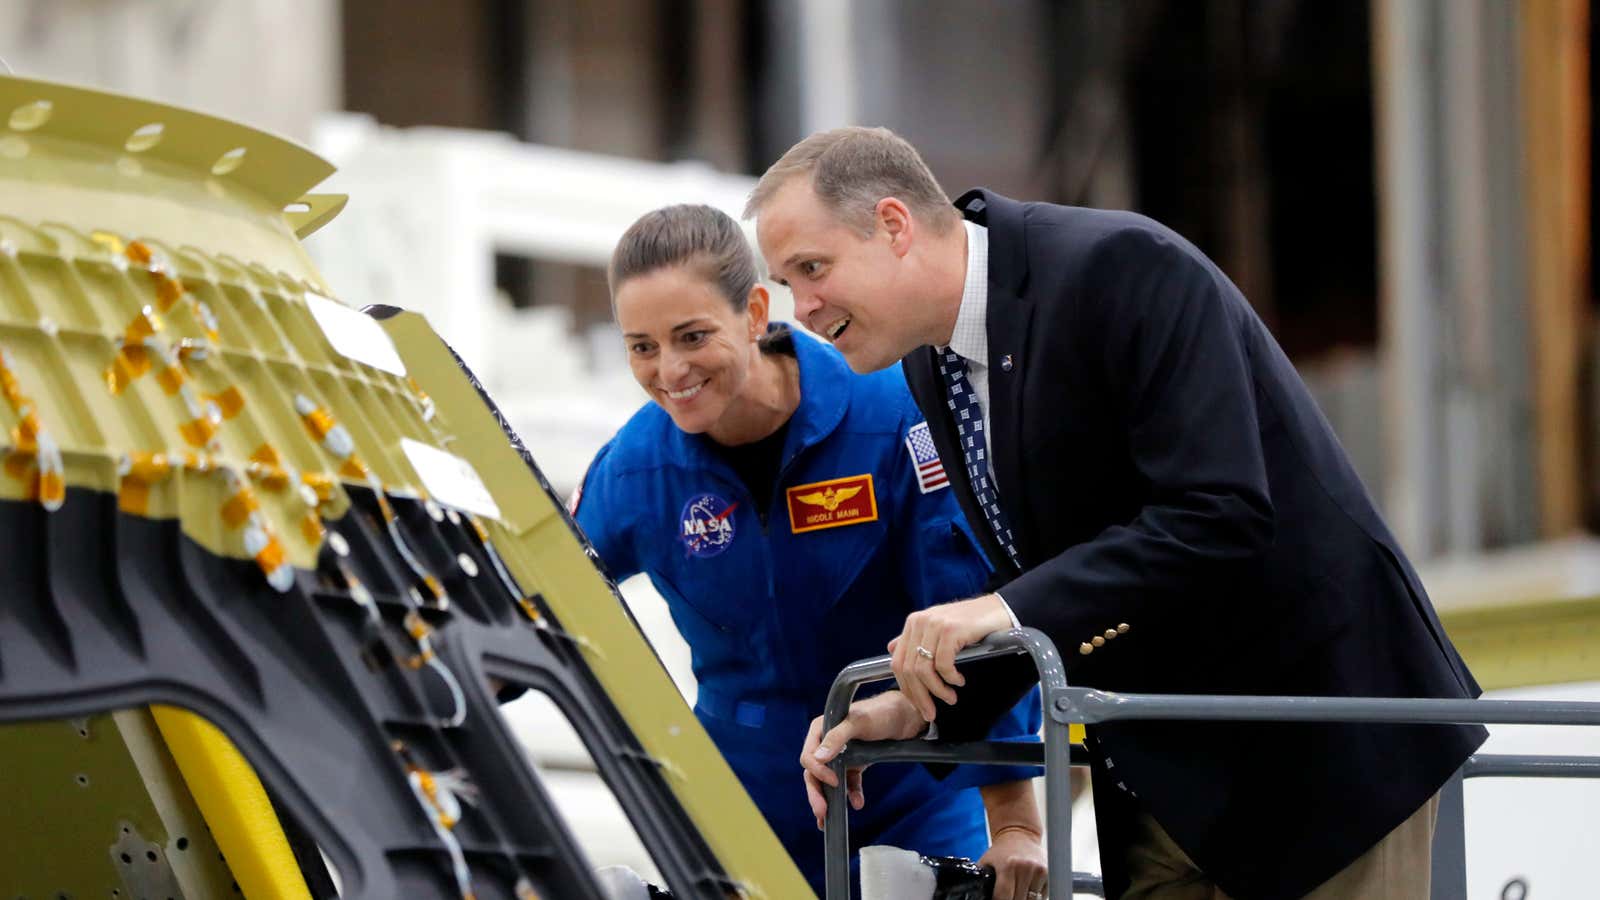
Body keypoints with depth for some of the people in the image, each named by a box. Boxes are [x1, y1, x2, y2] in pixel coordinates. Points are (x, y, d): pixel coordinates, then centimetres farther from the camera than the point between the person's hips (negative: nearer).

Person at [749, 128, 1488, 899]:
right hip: (1167, 779, 8)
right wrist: (922, 705, -2)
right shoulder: (932, 365, 6)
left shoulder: (1122, 267, -20)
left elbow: (1218, 514, -29)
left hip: (1319, 745, -8)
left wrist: (1014, 608, -31)